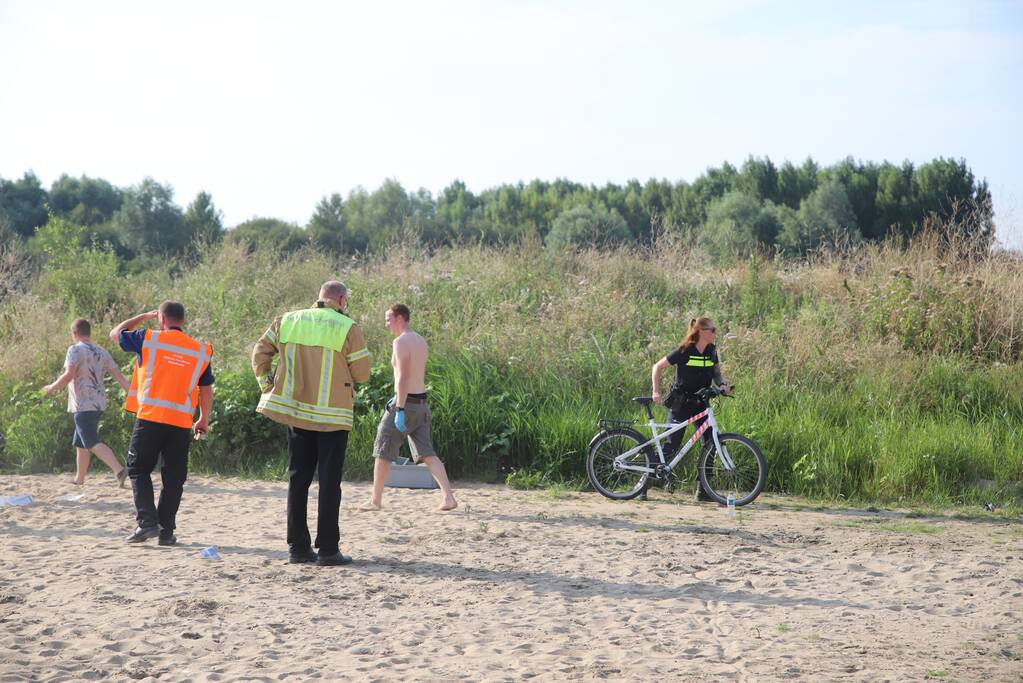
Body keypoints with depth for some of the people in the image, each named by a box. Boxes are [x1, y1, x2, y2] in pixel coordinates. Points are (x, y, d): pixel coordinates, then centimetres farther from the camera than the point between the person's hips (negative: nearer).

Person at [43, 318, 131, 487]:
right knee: (80, 443, 20)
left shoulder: (76, 350, -8)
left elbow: (69, 375, -19)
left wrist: (51, 388, -5)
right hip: (99, 403, 9)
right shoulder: (102, 352, 14)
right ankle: (79, 480, 26)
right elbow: (118, 374, 7)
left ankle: (119, 471, -30)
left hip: (83, 405, -8)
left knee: (93, 443, -14)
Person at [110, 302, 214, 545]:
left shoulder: (148, 339, 1)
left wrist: (144, 316, 28)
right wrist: (204, 420, 22)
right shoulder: (201, 350, 9)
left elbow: (116, 333, 18)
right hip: (181, 423, 2)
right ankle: (166, 531, 8)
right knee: (173, 478, 9)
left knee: (139, 470, 10)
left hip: (149, 418, -2)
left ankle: (147, 522, -5)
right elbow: (206, 390, 12)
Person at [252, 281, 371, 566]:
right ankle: (328, 550, 0)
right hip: (332, 416, -4)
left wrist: (266, 383, 11)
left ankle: (298, 547, 13)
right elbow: (362, 373, -6)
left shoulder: (288, 321, 6)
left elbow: (260, 350, 9)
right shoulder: (348, 329, -9)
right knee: (329, 481, 1)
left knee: (298, 478, 12)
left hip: (295, 411, 4)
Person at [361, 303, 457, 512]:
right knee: (427, 454, 6)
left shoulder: (400, 342, -14)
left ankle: (376, 501, 11)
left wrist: (400, 409, -25)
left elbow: (403, 377, -22)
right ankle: (449, 497, -6)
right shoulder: (421, 341, 14)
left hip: (406, 403, -8)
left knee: (383, 452, 5)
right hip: (421, 402, 8)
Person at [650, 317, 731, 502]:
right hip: (680, 404, -6)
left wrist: (722, 384, -8)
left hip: (700, 403, 6)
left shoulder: (711, 351, 2)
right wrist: (656, 392, -17)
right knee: (671, 446, -8)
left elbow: (716, 373, 15)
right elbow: (657, 367, -9)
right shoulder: (684, 351, -15)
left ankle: (703, 490, 0)